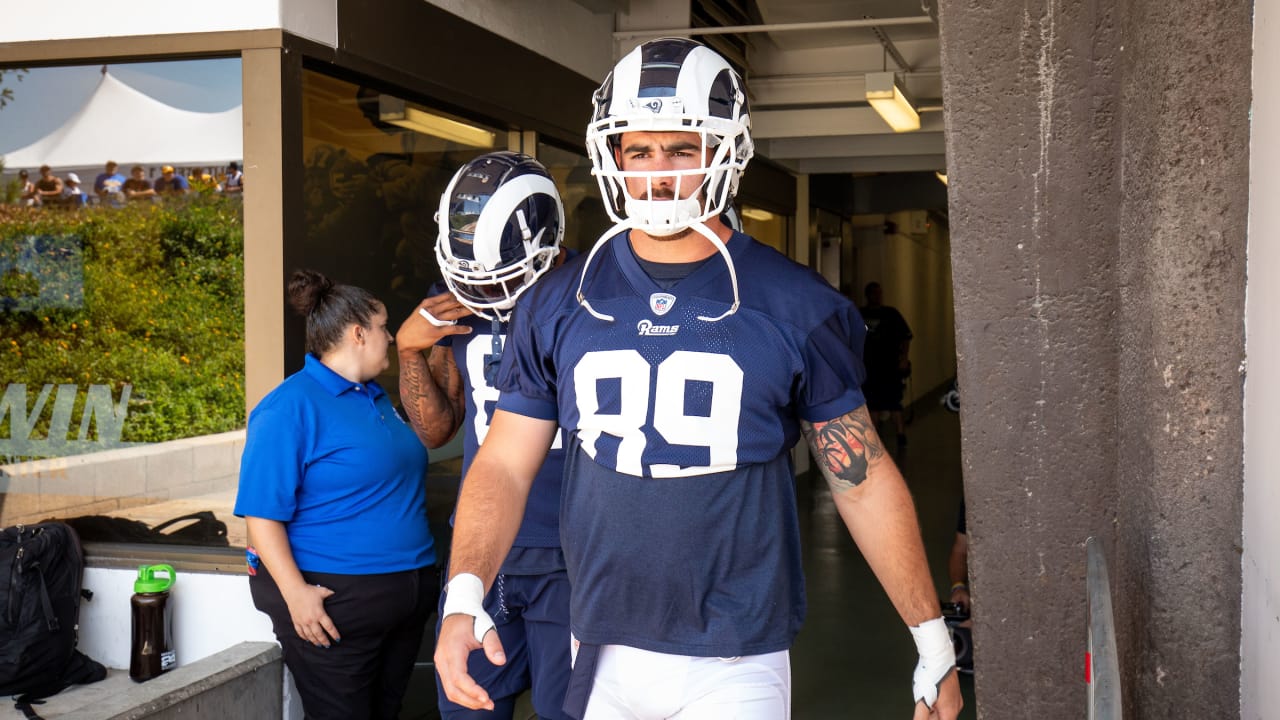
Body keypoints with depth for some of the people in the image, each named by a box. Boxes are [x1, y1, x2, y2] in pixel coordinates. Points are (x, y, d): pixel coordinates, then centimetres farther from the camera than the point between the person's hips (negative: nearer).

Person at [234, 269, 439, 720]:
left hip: (408, 594, 8)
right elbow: (261, 512, -19)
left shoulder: (376, 397, 13)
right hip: (333, 602, -8)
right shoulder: (291, 406, -14)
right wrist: (294, 591, -25)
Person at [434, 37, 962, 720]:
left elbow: (862, 479, 0)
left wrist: (932, 642, 2)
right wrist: (465, 595, -14)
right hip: (603, 656, 2)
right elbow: (504, 466, 2)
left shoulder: (796, 307, -5)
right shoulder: (557, 305, 0)